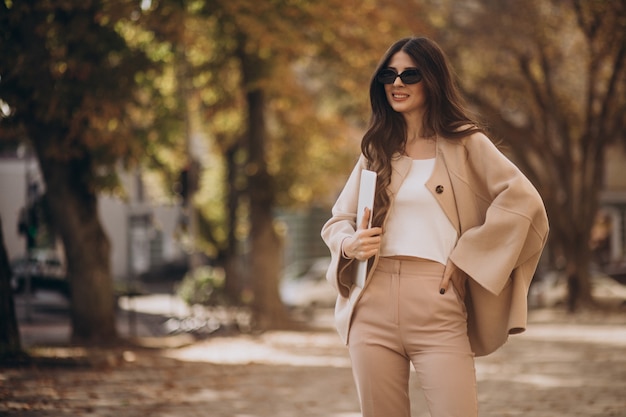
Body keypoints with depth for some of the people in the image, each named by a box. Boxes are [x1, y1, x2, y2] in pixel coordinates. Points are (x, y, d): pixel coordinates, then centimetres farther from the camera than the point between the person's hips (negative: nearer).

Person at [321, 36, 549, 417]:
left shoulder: (464, 143, 4)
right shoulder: (376, 150, 16)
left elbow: (523, 200, -6)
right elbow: (337, 220, 19)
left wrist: (466, 257, -9)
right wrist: (350, 245, -4)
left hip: (437, 305, -4)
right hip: (373, 306, 4)